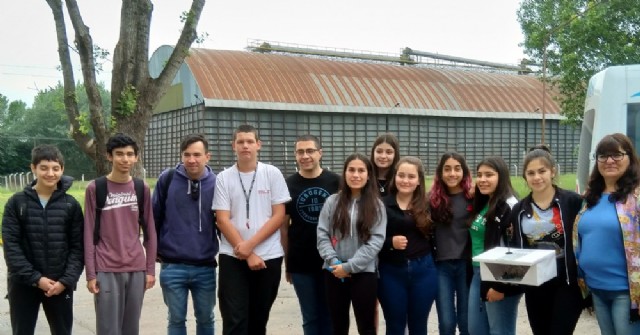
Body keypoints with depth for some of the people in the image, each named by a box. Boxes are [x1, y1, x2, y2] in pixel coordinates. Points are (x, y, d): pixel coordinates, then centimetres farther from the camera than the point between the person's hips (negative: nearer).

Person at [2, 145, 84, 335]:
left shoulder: (71, 205, 1)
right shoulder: (17, 203, -1)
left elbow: (78, 247, -1)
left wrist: (67, 280, -13)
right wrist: (35, 278, -15)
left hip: (60, 285, 1)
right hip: (23, 284, -1)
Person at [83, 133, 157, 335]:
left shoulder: (142, 189, 5)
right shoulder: (95, 188, -3)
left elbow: (150, 233, 9)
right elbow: (89, 234, -2)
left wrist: (150, 269, 5)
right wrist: (91, 273, -5)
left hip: (136, 270, 3)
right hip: (106, 270, -3)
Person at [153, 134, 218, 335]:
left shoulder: (216, 183, -2)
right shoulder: (167, 179, -4)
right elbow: (154, 218, 4)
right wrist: (154, 251, 6)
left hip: (206, 267, 1)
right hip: (172, 267, 0)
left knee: (205, 319, 14)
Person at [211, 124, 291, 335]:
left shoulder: (272, 174, 1)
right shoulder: (224, 178, 2)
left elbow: (279, 216, -3)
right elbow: (222, 220, -3)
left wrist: (250, 244, -12)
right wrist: (248, 254, -10)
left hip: (268, 256, 1)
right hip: (233, 258, -1)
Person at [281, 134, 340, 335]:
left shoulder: (335, 182, -3)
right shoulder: (288, 185, -1)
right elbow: (283, 226, 4)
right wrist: (287, 262, 2)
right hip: (301, 265, 1)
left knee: (330, 316, 12)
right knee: (311, 317, 11)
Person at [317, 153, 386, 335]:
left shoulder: (376, 205, 0)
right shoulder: (332, 201, 4)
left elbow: (376, 241, -8)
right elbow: (322, 234, 1)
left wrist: (349, 266, -14)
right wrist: (333, 261, -13)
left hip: (364, 273, -2)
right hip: (334, 273, 2)